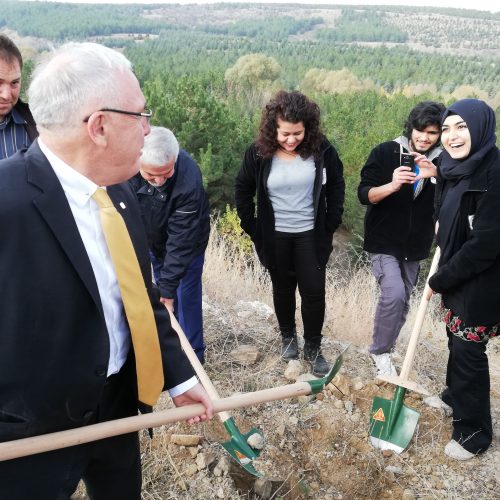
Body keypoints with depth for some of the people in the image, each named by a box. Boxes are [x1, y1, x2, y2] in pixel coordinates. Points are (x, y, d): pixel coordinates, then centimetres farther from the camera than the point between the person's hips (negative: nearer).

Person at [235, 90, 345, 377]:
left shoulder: (321, 149, -11)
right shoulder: (259, 153, -11)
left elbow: (336, 186, 1)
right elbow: (243, 191, 2)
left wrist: (331, 224, -1)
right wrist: (253, 229, 0)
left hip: (311, 234, 0)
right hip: (276, 236, 1)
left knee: (314, 291, 3)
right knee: (283, 289, 15)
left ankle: (313, 347, 22)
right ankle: (288, 337, 37)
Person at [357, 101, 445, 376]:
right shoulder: (385, 152, -11)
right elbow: (364, 195, -15)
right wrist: (392, 185, -33)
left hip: (414, 246, 4)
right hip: (383, 241, -4)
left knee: (403, 301, 13)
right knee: (393, 294, -20)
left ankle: (384, 348, 34)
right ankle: (380, 350, 3)